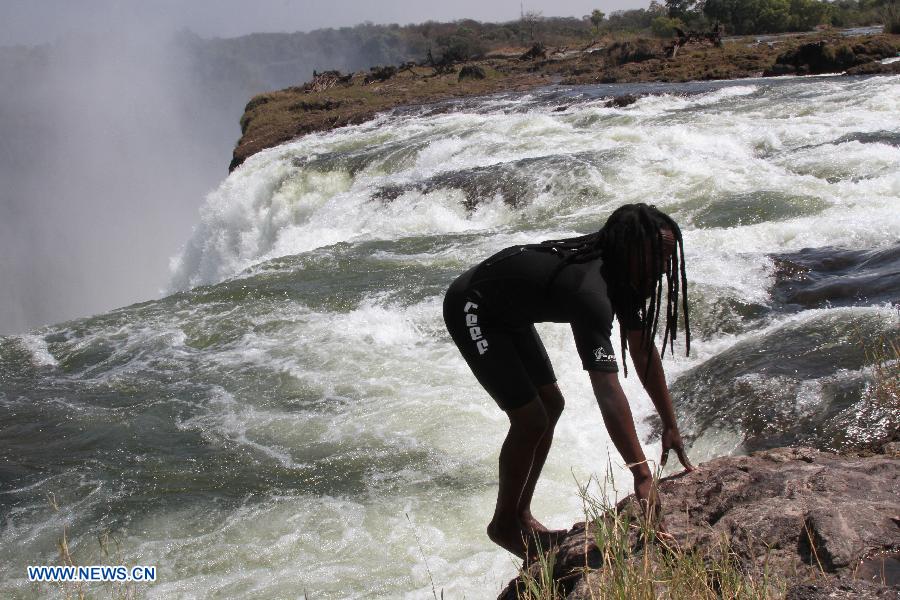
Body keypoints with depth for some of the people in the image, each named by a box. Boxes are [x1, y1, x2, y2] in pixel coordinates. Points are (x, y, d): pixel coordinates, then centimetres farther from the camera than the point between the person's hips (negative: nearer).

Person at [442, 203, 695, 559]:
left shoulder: (621, 275, -8)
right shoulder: (590, 292, -37)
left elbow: (644, 352, 1)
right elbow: (608, 391, -43)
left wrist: (670, 426, 2)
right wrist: (641, 475, -44)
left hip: (507, 312, 10)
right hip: (471, 311, -10)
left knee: (551, 404, 13)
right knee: (531, 421, -12)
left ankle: (520, 515, 26)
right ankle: (503, 525, 10)